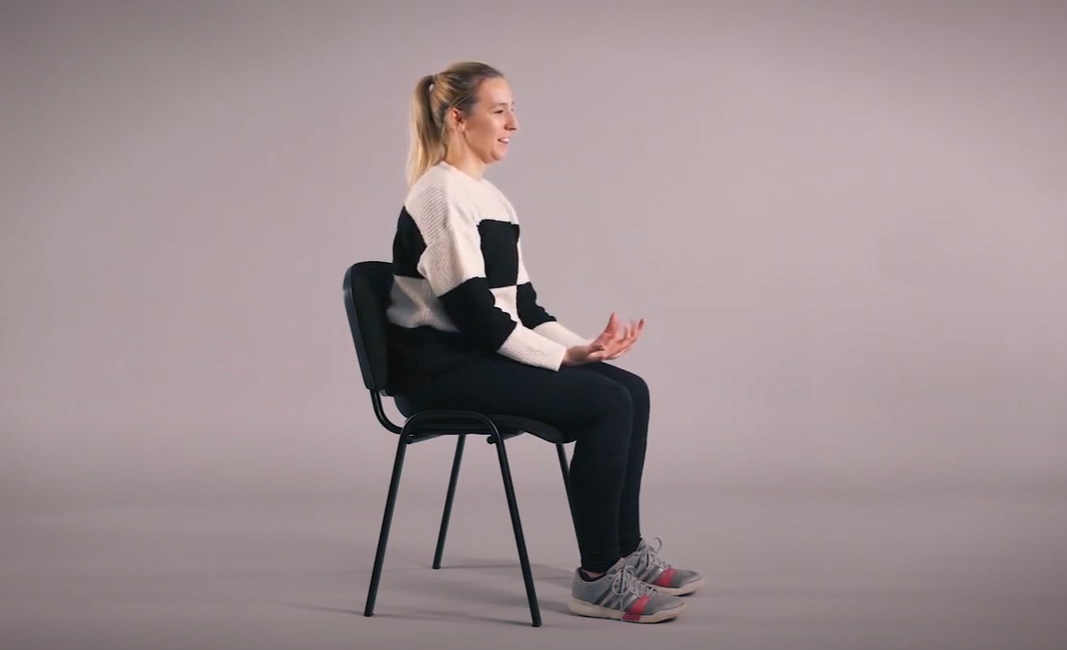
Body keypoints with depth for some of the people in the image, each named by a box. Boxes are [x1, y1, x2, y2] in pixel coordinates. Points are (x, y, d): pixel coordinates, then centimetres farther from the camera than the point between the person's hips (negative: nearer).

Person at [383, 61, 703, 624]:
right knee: (606, 403, -20)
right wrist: (565, 358, -16)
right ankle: (596, 578, -12)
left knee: (630, 391, -2)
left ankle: (627, 551, 8)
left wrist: (583, 346, -3)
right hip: (443, 365, -9)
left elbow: (519, 303, 13)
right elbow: (472, 312, -21)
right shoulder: (440, 196, -15)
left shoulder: (489, 197, 15)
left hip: (483, 352, 9)